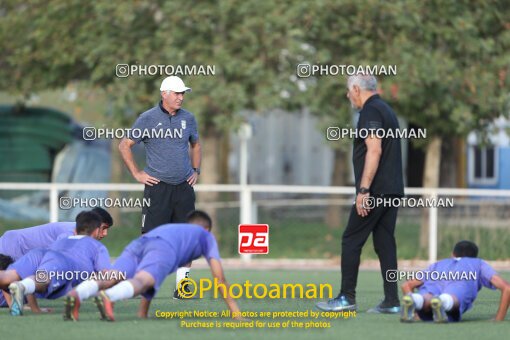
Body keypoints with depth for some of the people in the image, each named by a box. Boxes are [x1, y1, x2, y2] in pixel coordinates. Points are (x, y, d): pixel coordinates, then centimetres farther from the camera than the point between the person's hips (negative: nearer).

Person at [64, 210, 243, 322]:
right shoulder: (206, 235, 37)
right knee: (141, 281, -30)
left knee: (111, 278, -21)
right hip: (164, 247, -4)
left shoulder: (170, 228, 50)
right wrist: (233, 307, 32)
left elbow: (153, 275, 49)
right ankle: (107, 297, -63)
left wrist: (142, 313, 50)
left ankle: (77, 294, -53)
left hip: (139, 242, 4)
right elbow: (219, 275, 28)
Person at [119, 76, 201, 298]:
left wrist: (196, 170, 16)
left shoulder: (188, 118, 10)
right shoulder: (148, 119, -4)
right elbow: (124, 146, 2)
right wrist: (137, 174, -3)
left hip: (184, 187, 4)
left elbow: (195, 145, 27)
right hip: (157, 186, -4)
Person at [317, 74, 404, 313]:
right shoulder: (386, 110, 20)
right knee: (385, 244, 7)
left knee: (351, 241, -3)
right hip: (392, 190, 9)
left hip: (375, 191, -9)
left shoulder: (370, 112, -11)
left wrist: (363, 190, -23)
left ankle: (347, 298, -3)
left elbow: (374, 150, -21)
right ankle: (391, 302, 4)